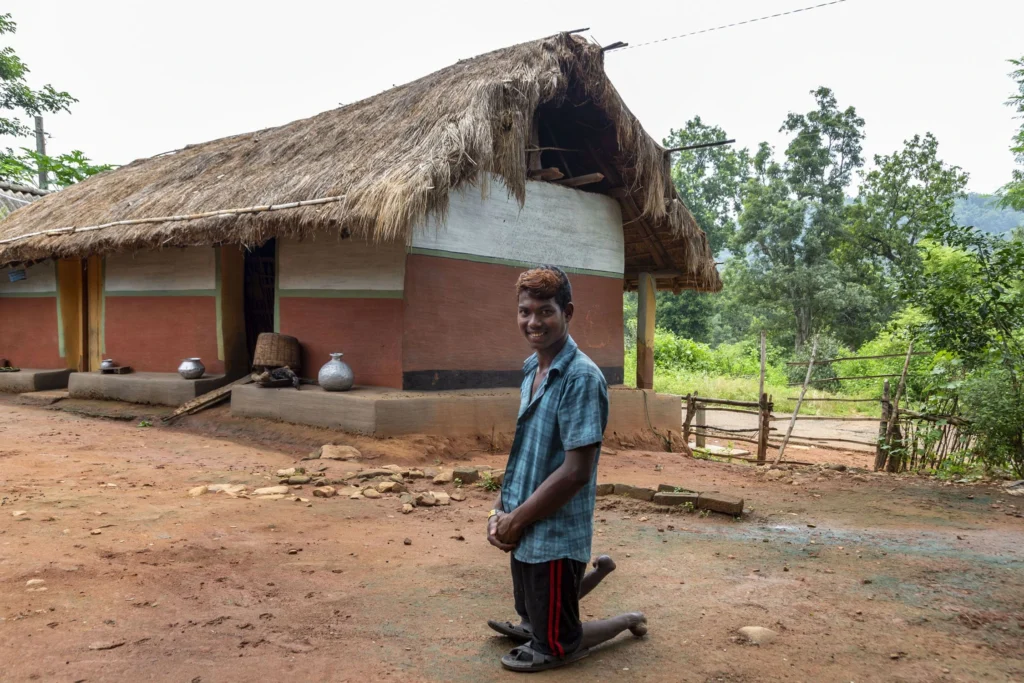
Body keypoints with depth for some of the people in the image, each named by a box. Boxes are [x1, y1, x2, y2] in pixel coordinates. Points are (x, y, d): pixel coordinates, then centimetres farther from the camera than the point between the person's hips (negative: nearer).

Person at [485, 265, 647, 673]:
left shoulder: (582, 378, -22)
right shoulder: (531, 369, 5)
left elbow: (576, 472, -24)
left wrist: (516, 520, -16)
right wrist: (501, 510, 2)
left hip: (555, 536, -8)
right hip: (526, 531, 8)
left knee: (555, 644, 9)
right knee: (533, 615, 26)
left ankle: (628, 620, 29)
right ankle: (596, 572, 43)